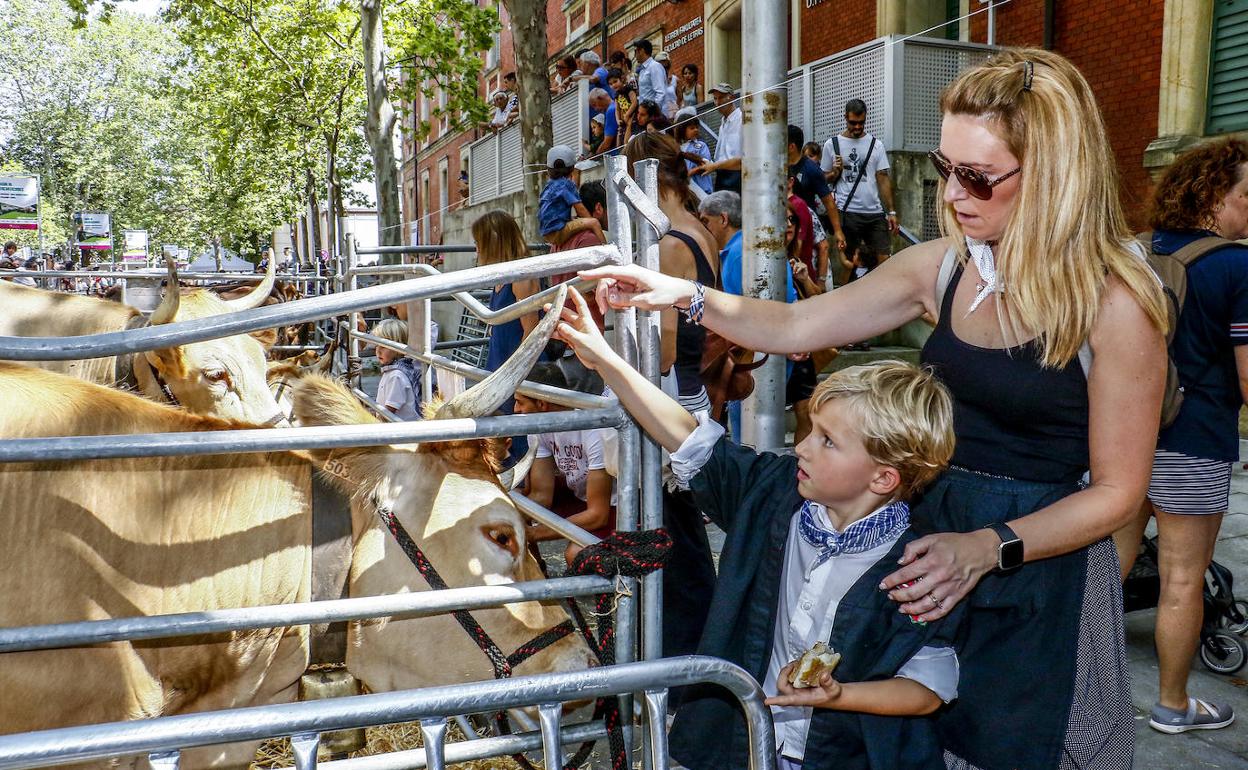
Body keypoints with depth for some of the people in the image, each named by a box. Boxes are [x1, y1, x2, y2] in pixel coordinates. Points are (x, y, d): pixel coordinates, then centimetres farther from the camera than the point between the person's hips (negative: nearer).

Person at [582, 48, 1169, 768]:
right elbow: (793, 327, 1)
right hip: (935, 531, 5)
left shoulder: (1115, 300, -16)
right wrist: (686, 295, -13)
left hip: (1042, 566, -4)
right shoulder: (941, 266, -2)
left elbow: (1118, 492, -12)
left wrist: (987, 547, -24)